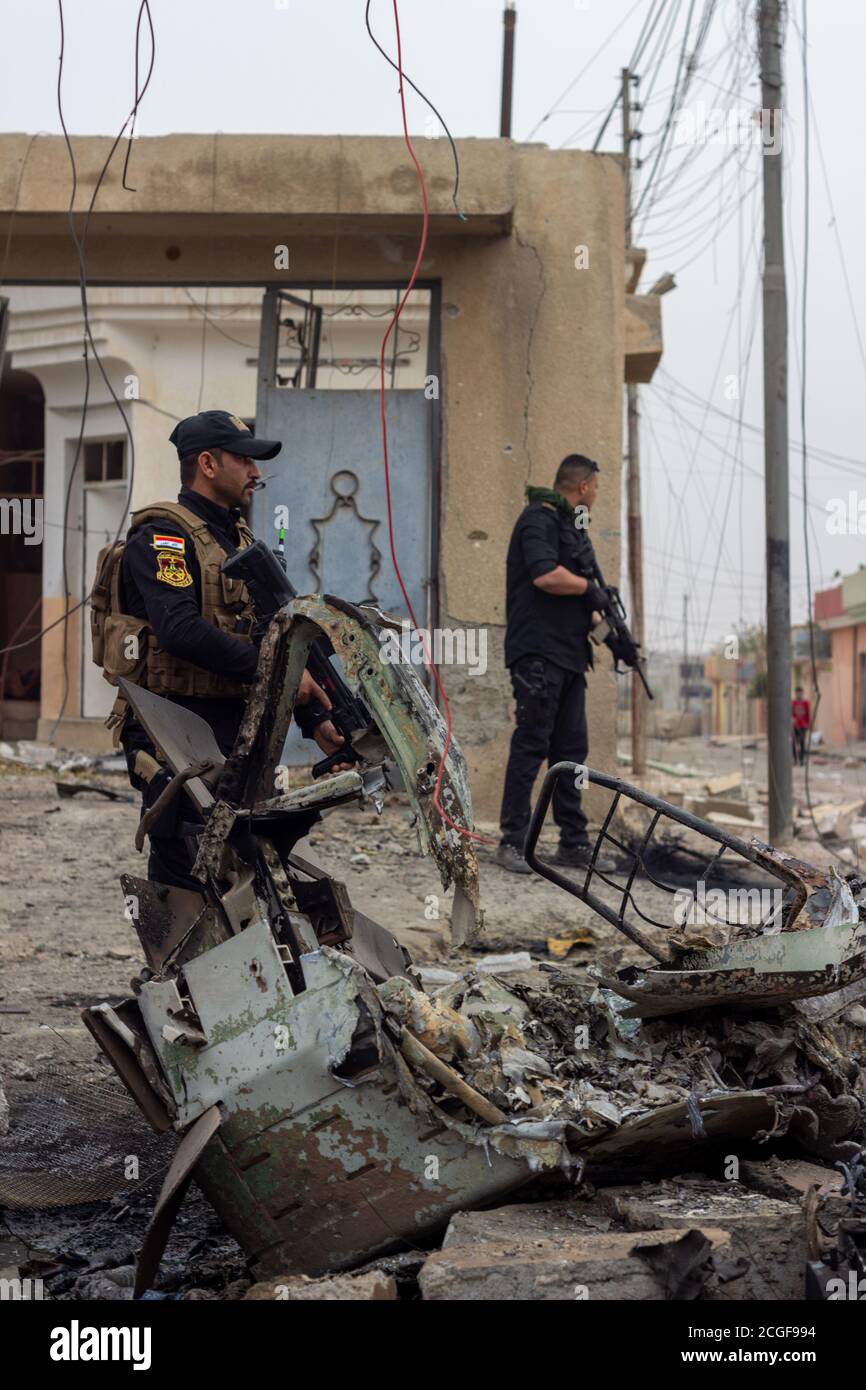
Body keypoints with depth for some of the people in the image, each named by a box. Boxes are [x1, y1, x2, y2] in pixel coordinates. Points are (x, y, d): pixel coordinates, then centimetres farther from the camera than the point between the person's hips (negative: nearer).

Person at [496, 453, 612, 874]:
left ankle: (573, 843, 14)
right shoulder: (538, 519, -8)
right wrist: (589, 587, -8)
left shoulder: (571, 527, 22)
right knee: (531, 744, -7)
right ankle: (513, 842, -2)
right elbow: (545, 575, -23)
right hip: (539, 653, -10)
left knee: (572, 748, 9)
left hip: (570, 655, 10)